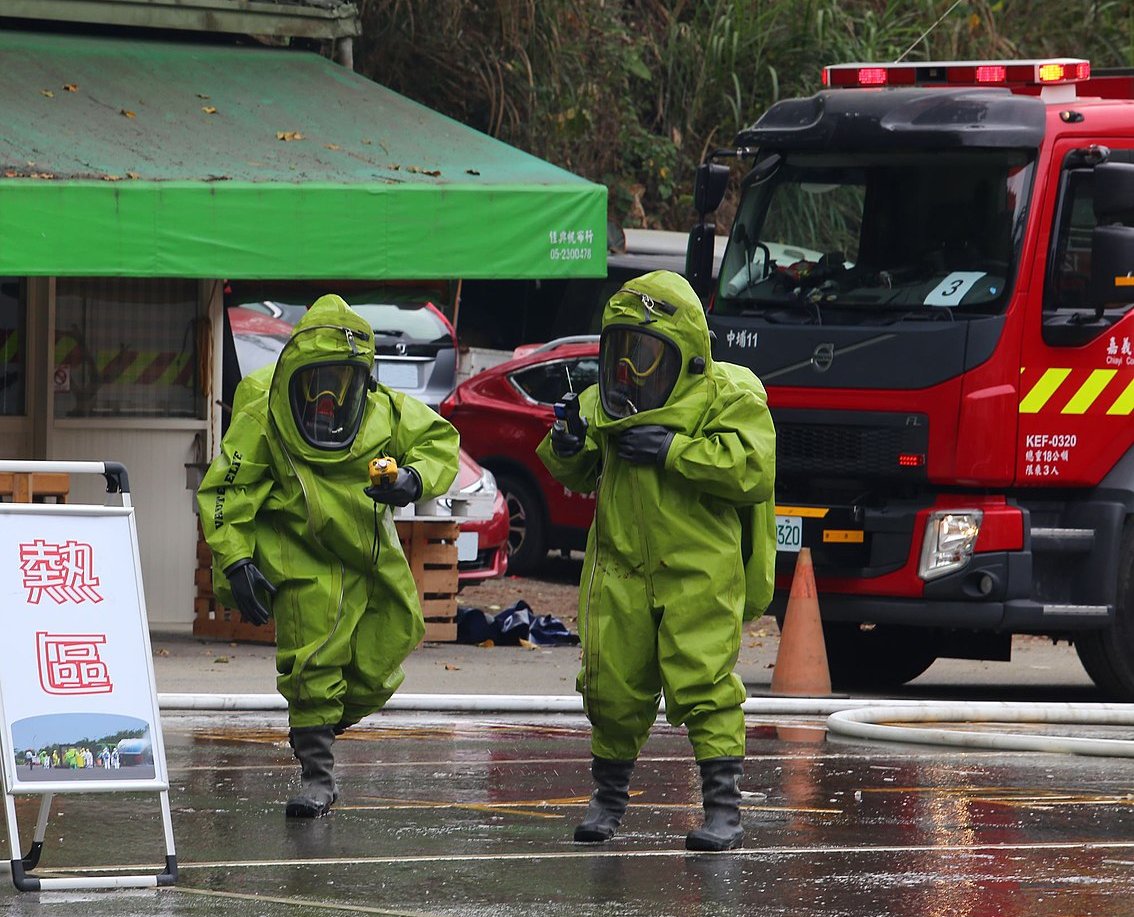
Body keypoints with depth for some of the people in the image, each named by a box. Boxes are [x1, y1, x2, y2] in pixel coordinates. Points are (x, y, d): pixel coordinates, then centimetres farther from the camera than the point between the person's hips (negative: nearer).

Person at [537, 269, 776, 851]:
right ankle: (609, 797, 26)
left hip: (700, 571, -5)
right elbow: (583, 477, 19)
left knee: (704, 684, -12)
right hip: (620, 570, 5)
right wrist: (566, 451, -5)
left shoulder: (729, 395, -6)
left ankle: (724, 806, -7)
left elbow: (753, 470, -18)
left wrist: (674, 451, -21)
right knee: (612, 685, 7)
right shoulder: (603, 401, 11)